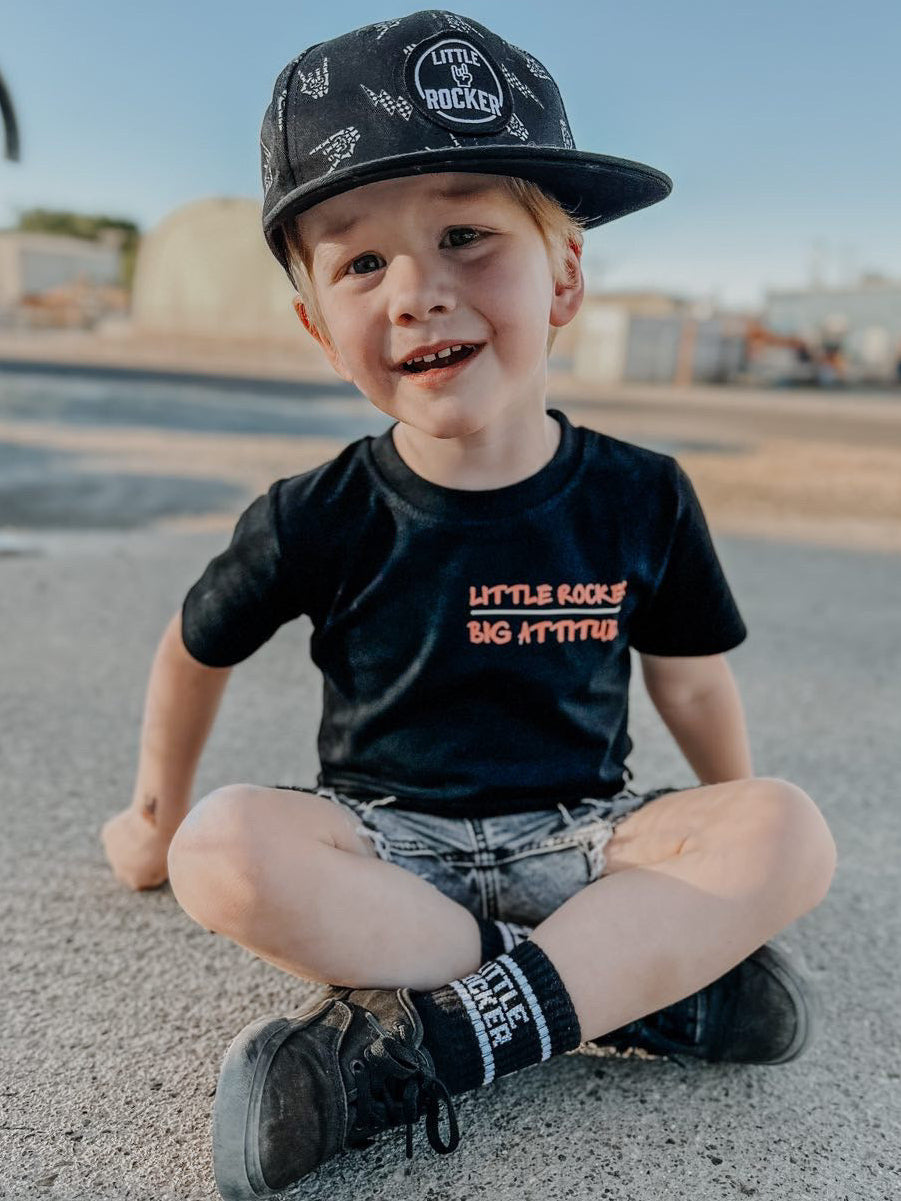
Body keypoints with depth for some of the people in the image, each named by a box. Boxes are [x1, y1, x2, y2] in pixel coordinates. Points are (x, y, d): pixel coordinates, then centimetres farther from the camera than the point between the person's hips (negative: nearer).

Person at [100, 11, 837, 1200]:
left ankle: (409, 1047, -27)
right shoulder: (319, 519, -9)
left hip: (578, 838, 2)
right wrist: (158, 809, 19)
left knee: (795, 829, -24)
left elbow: (689, 679, 8)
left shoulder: (642, 499, -6)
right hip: (386, 842, 0)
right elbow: (196, 649, 8)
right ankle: (652, 977, -23)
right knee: (222, 850, -30)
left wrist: (740, 857, 18)